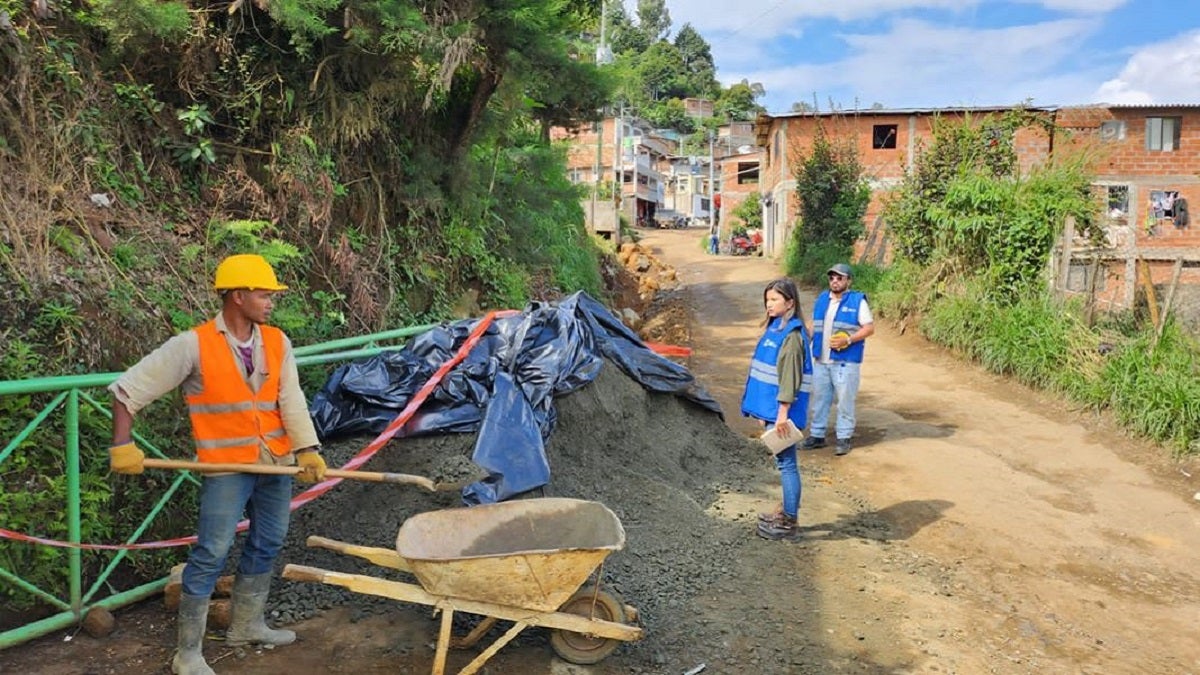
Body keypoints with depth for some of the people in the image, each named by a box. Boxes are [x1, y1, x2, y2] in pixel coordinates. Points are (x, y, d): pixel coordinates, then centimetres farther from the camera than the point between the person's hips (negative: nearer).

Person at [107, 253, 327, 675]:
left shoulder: (277, 343, 1)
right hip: (227, 466, -5)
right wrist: (123, 445, -13)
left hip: (276, 463, 6)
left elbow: (291, 401, -4)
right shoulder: (194, 345, -13)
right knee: (211, 554, -4)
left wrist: (308, 450, -14)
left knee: (266, 545, 16)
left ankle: (246, 625, 35)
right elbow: (128, 388, -9)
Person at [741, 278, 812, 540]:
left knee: (786, 462, -1)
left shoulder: (792, 335, -15)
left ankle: (789, 522, 6)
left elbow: (790, 376, -19)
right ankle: (786, 511, 28)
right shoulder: (774, 328, 11)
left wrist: (783, 412, -21)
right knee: (783, 462, 17)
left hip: (782, 409, -9)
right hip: (770, 406, 9)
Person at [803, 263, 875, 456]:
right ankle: (817, 435, 21)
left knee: (845, 400, 1)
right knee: (820, 398, 11)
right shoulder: (822, 299, 11)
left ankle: (844, 438, 10)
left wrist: (848, 340, -19)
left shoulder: (857, 301, -6)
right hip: (821, 360, 6)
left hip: (845, 361, -5)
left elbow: (870, 328, -9)